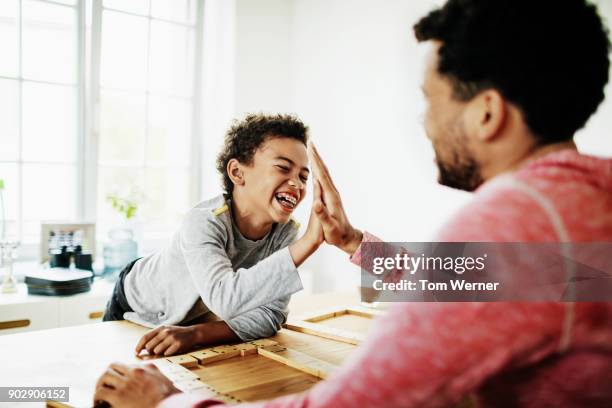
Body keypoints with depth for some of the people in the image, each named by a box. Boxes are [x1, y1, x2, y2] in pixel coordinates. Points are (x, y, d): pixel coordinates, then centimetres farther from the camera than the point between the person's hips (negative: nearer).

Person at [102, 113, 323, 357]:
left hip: (196, 317, 4)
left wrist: (195, 333, -41)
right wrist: (310, 240, -59)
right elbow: (225, 299, -54)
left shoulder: (285, 232, -24)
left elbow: (272, 313, -29)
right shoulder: (204, 221, -38)